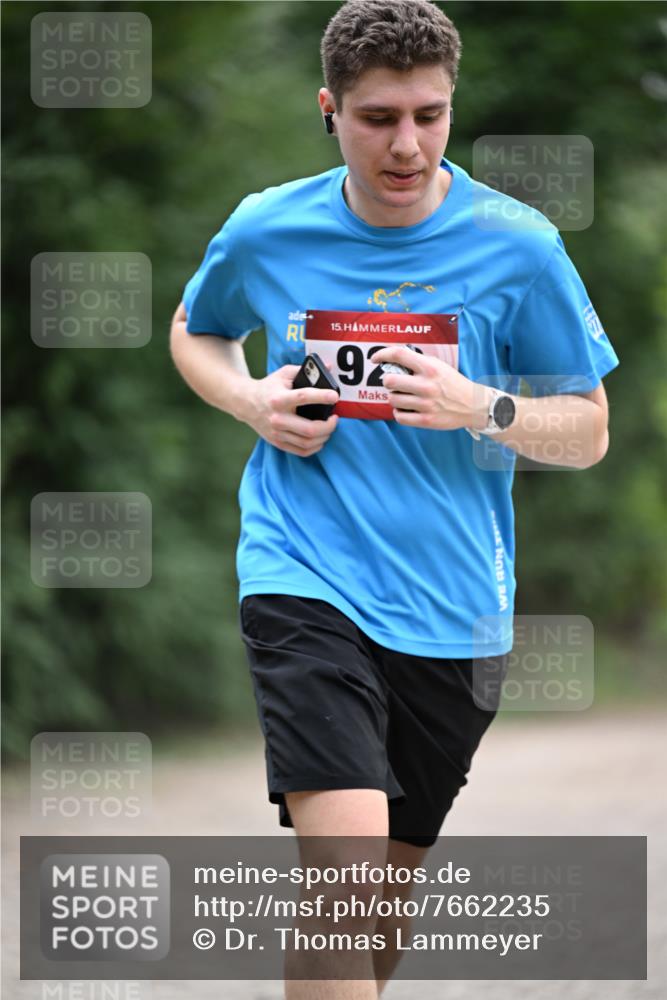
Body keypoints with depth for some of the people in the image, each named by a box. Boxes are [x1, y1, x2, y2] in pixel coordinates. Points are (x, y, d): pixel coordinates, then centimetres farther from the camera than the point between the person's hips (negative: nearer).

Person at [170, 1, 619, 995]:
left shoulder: (517, 245, -3)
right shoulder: (264, 232, -1)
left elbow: (588, 430, 3)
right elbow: (196, 332, 21)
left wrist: (483, 410, -17)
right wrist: (251, 401, -1)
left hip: (452, 606, 2)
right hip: (304, 580, -2)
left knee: (391, 878, 13)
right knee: (345, 859, -21)